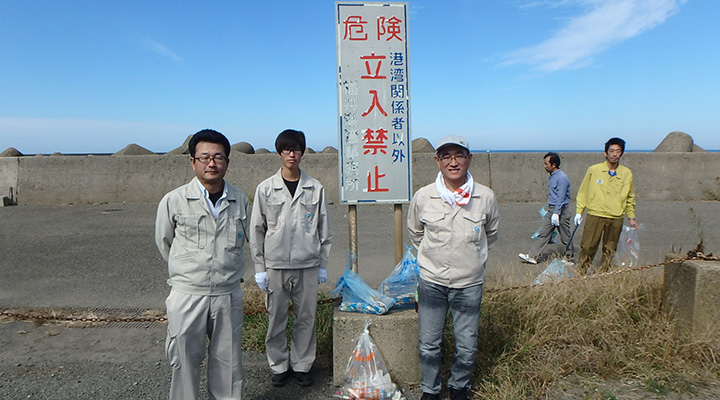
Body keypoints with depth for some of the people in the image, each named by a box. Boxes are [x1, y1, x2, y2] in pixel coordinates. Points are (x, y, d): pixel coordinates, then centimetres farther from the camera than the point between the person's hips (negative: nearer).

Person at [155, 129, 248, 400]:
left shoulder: (240, 200, 1)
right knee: (184, 361, 8)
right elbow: (164, 244, 9)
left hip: (229, 294, 2)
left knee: (228, 361, 12)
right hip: (187, 295, -2)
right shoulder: (173, 201, -6)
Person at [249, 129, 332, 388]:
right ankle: (279, 365, 26)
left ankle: (302, 365, 25)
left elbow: (324, 230, 7)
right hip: (275, 266, 0)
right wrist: (259, 268, 0)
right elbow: (256, 230, 3)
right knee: (276, 319, 8)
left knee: (306, 318, 8)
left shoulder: (316, 189, 2)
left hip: (308, 265, 1)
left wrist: (323, 265, 5)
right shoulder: (266, 189, 0)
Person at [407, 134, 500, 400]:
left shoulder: (486, 197, -6)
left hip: (469, 284, 0)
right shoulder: (423, 197, -7)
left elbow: (491, 234, 13)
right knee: (428, 346, 8)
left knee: (467, 347, 10)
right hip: (431, 282, 0)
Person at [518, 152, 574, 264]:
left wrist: (556, 213, -24)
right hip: (551, 209, 9)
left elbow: (561, 197, -22)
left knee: (565, 237, 5)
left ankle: (570, 258, 20)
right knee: (543, 234, 6)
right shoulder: (552, 176, 11)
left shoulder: (562, 178, -18)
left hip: (561, 210, -9)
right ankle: (532, 256, 7)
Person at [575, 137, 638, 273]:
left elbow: (630, 197, 17)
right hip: (595, 215, -2)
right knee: (587, 247, -5)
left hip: (616, 218, 2)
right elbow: (583, 192, 7)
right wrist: (579, 211, 3)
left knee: (609, 250, 8)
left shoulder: (627, 173, 7)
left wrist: (631, 217, 14)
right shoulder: (593, 170, 0)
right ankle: (581, 273, 7)